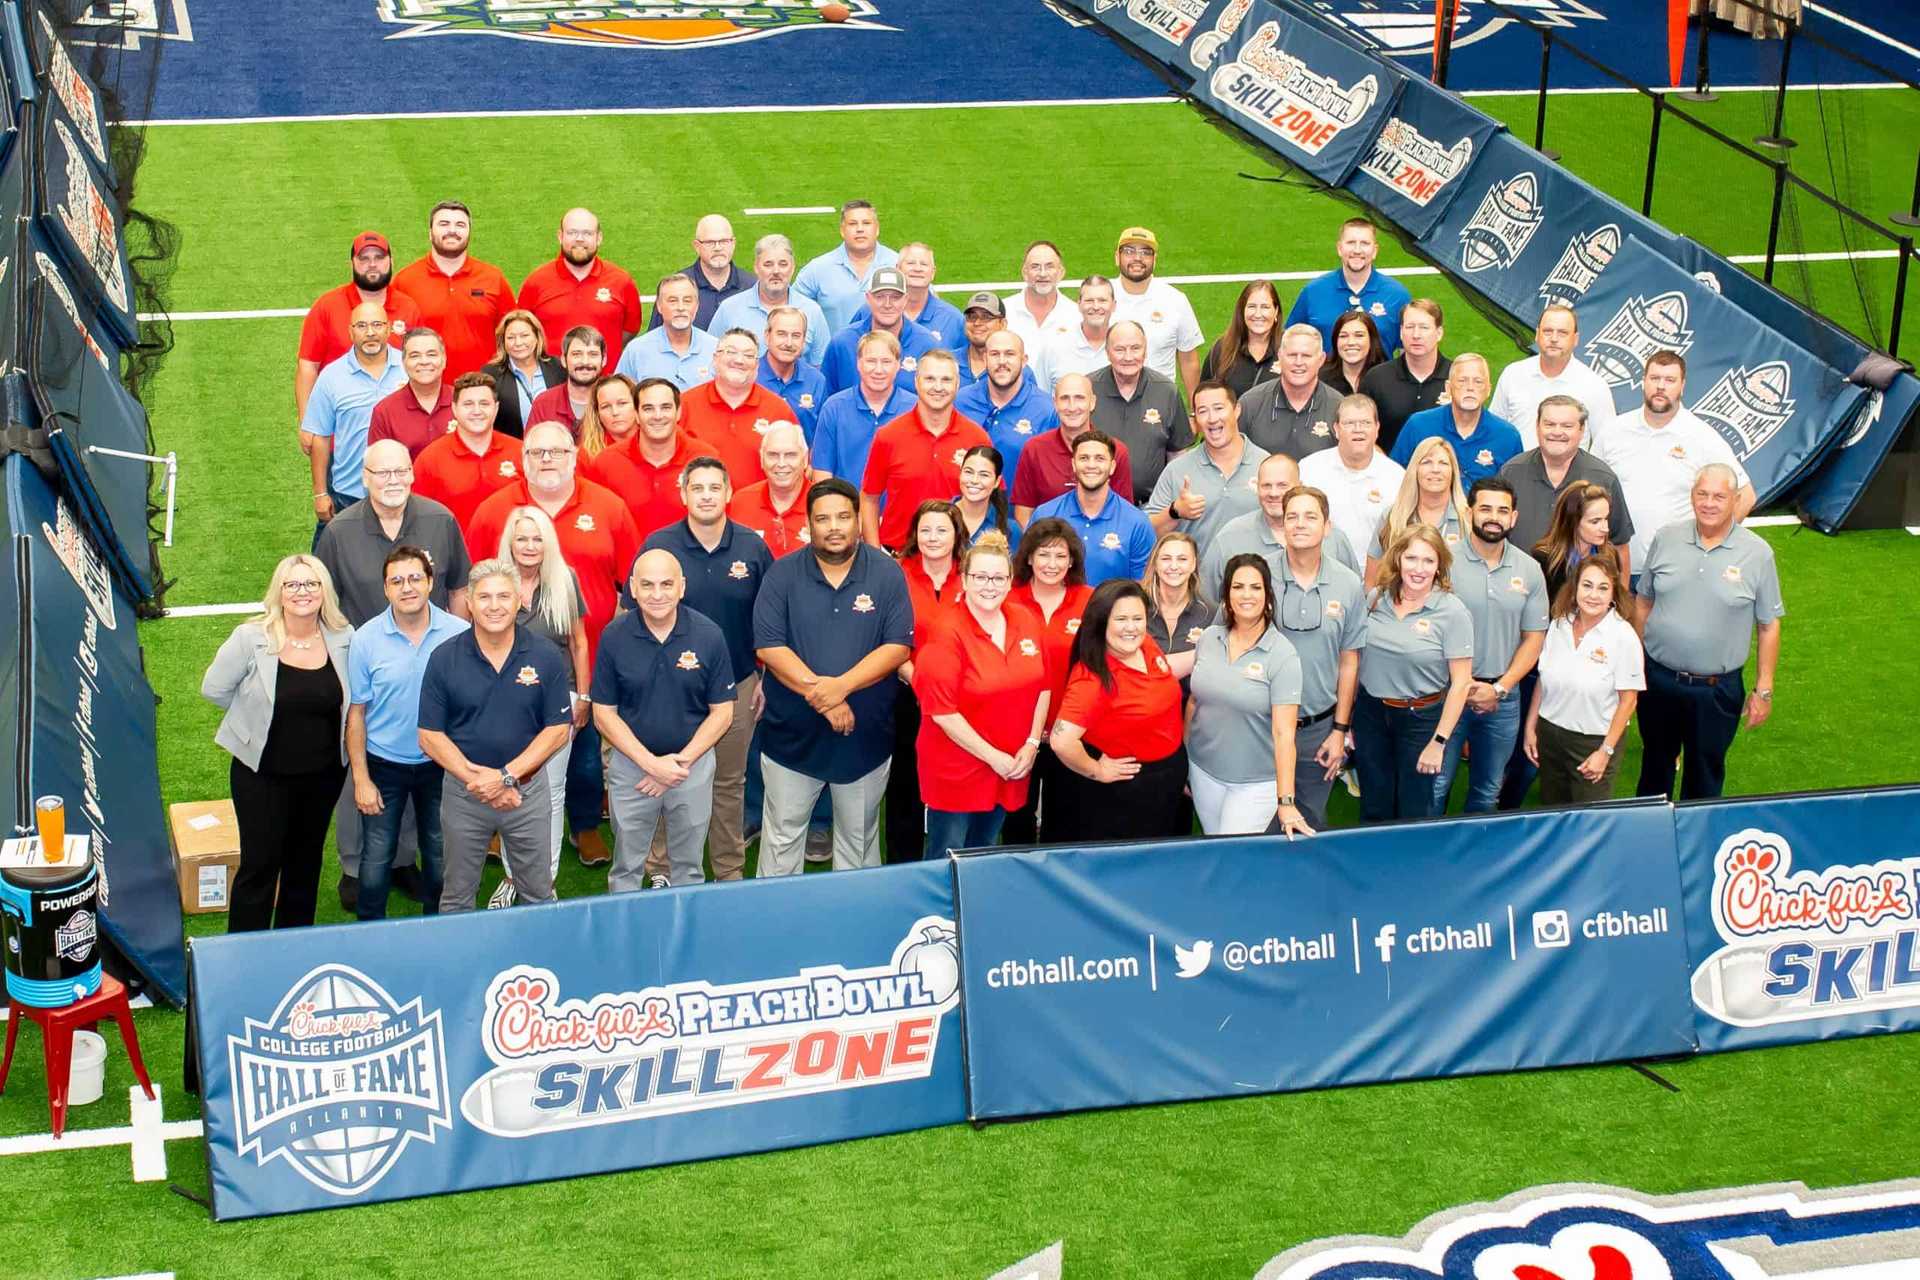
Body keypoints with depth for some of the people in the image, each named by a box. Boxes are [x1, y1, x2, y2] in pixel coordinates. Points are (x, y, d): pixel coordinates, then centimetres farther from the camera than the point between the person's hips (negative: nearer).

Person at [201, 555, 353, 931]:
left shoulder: (343, 639, -5)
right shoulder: (251, 638, -14)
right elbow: (214, 688, -5)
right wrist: (258, 716, 1)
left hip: (323, 773, 4)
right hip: (262, 773, -3)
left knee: (305, 862, 17)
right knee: (260, 863, -1)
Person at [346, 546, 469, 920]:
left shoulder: (460, 634, -10)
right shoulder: (366, 639, -10)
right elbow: (356, 713, -4)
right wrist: (361, 778, -6)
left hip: (441, 764, 1)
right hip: (384, 765, -1)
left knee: (441, 860, 15)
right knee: (376, 863, 6)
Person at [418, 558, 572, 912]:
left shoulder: (546, 656, -7)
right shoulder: (444, 659, -7)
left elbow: (558, 728, -5)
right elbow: (430, 736, -6)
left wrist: (507, 776, -15)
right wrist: (474, 778, -17)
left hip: (528, 788, 0)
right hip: (463, 793, 0)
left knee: (538, 895, 12)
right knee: (456, 898, 14)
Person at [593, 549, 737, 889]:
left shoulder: (708, 635, -11)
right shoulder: (614, 637, -10)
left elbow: (722, 712, -4)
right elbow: (604, 714, -5)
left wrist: (682, 761, -13)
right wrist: (651, 763, -15)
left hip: (693, 763, 0)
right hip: (631, 764, 0)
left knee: (688, 867, 15)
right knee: (626, 869, 13)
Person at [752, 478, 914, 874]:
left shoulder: (888, 574, -4)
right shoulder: (782, 575, -5)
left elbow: (897, 646, -9)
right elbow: (769, 648, -11)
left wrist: (841, 686, -22)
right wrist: (820, 697, -20)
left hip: (866, 734, 1)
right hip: (791, 733, 0)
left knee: (859, 839, 15)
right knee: (782, 838, 9)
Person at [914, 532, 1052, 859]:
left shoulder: (1026, 622, 2)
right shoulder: (947, 633, -17)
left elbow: (1043, 686, 10)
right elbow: (942, 711, -19)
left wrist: (1032, 744, -1)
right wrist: (993, 757, -16)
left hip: (1012, 768, 6)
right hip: (956, 769, -6)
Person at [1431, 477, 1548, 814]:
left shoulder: (1529, 570, 2)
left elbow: (1533, 638, 5)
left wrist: (1500, 688, -6)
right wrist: (1462, 685, -11)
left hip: (1502, 697, 3)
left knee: (1487, 792, 14)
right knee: (1435, 787, 1)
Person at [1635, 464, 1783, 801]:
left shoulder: (1757, 554, -10)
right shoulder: (1666, 539, -3)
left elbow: (1769, 625, -4)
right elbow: (1643, 601, 8)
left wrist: (1764, 690, -4)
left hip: (1717, 689, -2)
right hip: (1658, 680, 2)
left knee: (1705, 773, 13)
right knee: (1655, 764, 19)